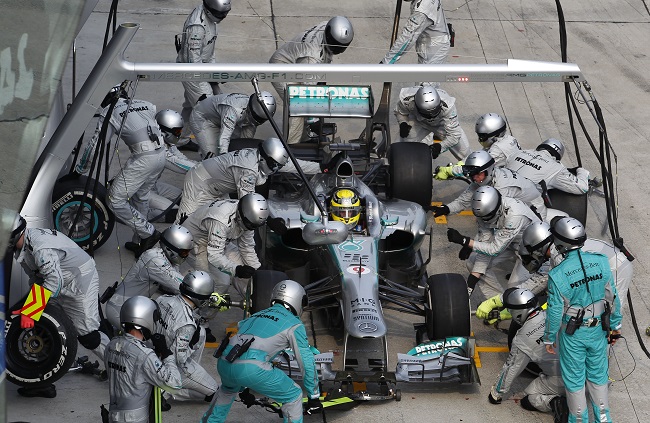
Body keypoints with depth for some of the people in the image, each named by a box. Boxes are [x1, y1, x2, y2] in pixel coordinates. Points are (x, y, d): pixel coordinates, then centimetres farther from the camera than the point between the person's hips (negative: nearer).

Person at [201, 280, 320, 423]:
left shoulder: (257, 315, 32)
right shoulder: (293, 324, 12)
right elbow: (307, 363, 11)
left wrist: (244, 387, 55)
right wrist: (314, 396, 23)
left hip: (224, 364, 7)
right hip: (251, 368, -7)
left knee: (228, 390, 41)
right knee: (294, 396, 11)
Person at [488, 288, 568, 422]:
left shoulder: (522, 339, -10)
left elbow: (510, 370, 1)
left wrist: (496, 393, 16)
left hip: (561, 380, -6)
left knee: (528, 399, 12)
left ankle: (554, 403, -12)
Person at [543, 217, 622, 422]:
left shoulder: (557, 275, -25)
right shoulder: (601, 262, -15)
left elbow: (555, 311, -15)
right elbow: (612, 297, -5)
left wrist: (549, 338, 1)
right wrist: (615, 325, 10)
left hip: (572, 334, -3)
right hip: (598, 330, 4)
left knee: (574, 378, 16)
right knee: (598, 374, 22)